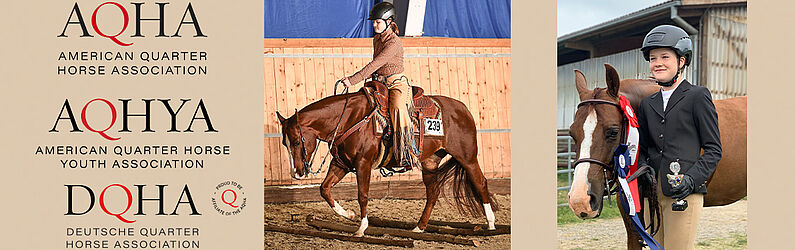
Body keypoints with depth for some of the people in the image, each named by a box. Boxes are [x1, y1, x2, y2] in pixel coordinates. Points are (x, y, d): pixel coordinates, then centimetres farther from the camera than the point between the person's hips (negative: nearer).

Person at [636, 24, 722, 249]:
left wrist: (691, 179, -17)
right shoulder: (647, 104, 17)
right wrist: (643, 169, -3)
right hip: (652, 193, 6)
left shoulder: (698, 96, 0)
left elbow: (713, 150, -3)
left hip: (683, 193, -6)